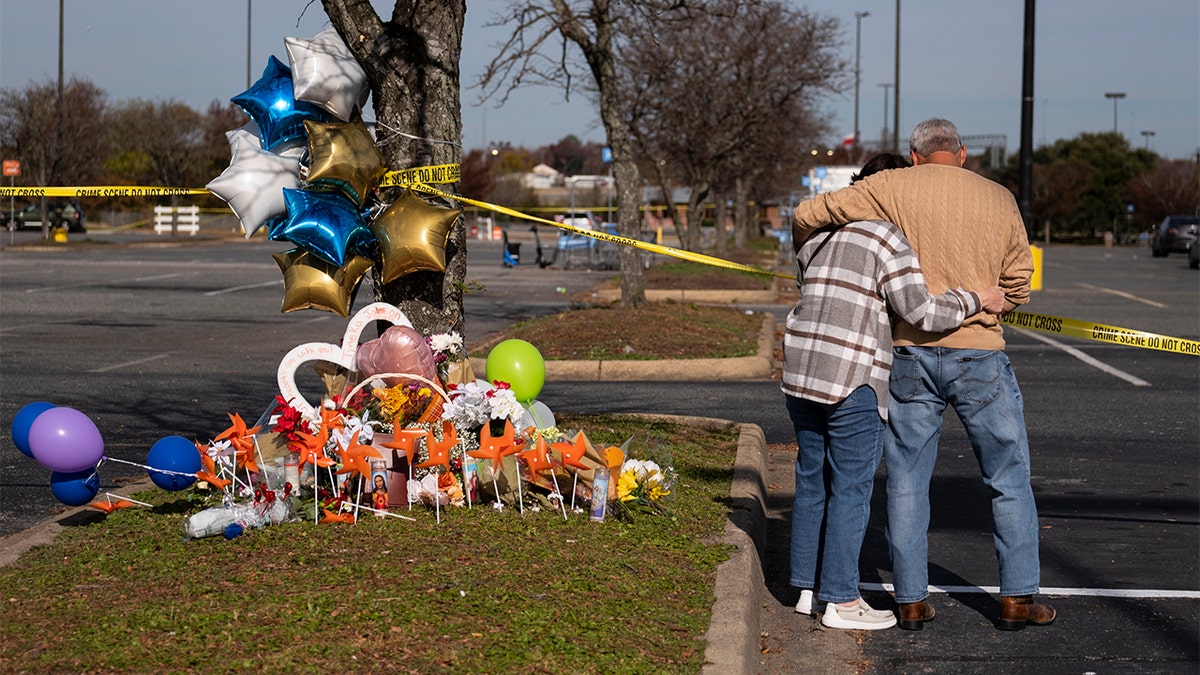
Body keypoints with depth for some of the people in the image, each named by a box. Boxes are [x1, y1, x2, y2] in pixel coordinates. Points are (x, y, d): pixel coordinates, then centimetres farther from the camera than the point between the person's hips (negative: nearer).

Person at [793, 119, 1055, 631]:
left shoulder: (894, 188, 0)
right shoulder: (999, 200, 5)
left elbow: (805, 216, -1)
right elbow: (1017, 287, 9)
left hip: (912, 354, 0)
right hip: (979, 356, 0)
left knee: (907, 482, 10)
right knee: (1009, 480, 12)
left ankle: (911, 600, 12)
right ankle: (1017, 598, 12)